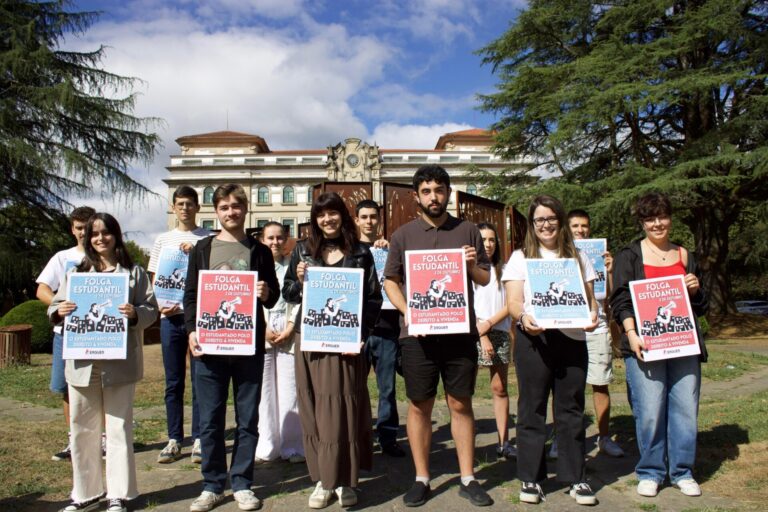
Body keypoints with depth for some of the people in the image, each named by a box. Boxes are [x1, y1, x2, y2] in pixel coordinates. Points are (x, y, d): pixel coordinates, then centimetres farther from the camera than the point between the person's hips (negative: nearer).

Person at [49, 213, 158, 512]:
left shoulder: (134, 272, 3)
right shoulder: (77, 272, 12)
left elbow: (152, 309, -2)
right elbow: (55, 305, 10)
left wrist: (136, 314, -23)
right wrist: (59, 311, -13)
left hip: (119, 361, -3)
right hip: (82, 361, 3)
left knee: (119, 428, 4)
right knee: (82, 429, 11)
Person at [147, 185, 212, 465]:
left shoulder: (208, 239, 5)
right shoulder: (163, 240, 13)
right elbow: (153, 280, 13)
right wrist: (160, 305, -4)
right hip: (171, 317, 2)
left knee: (200, 379, 3)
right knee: (173, 382, 8)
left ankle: (198, 438, 13)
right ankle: (174, 439, 19)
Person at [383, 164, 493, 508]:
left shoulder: (468, 231, 6)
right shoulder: (403, 235, 4)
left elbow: (485, 279, 11)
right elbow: (390, 281, 6)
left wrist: (473, 267, -12)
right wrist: (408, 312, -9)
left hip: (460, 331, 1)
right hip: (418, 333, 0)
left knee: (461, 404, 8)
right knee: (419, 405, 7)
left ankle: (467, 479, 20)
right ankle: (421, 479, 20)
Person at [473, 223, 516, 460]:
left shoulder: (503, 270, 11)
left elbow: (510, 305, 4)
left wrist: (489, 324, -10)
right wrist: (481, 335, -9)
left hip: (499, 333, 3)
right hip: (472, 334, -3)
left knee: (500, 388, 5)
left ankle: (504, 443, 11)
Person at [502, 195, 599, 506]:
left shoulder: (577, 257, 15)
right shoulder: (521, 257, 7)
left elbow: (590, 297, 14)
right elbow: (513, 301, -2)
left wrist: (592, 315, -9)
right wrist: (523, 317, -23)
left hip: (572, 338, 2)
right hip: (533, 339, -2)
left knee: (571, 410, 7)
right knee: (531, 409, 3)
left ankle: (575, 478, 18)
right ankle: (530, 478, 13)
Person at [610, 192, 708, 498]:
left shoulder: (684, 256, 16)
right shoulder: (629, 256, 5)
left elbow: (702, 307, 21)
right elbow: (620, 301, -3)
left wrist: (695, 290, 0)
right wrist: (631, 334, -16)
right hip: (645, 346, -3)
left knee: (686, 409, 4)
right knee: (649, 412, -3)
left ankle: (682, 472, 21)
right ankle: (649, 473, 13)